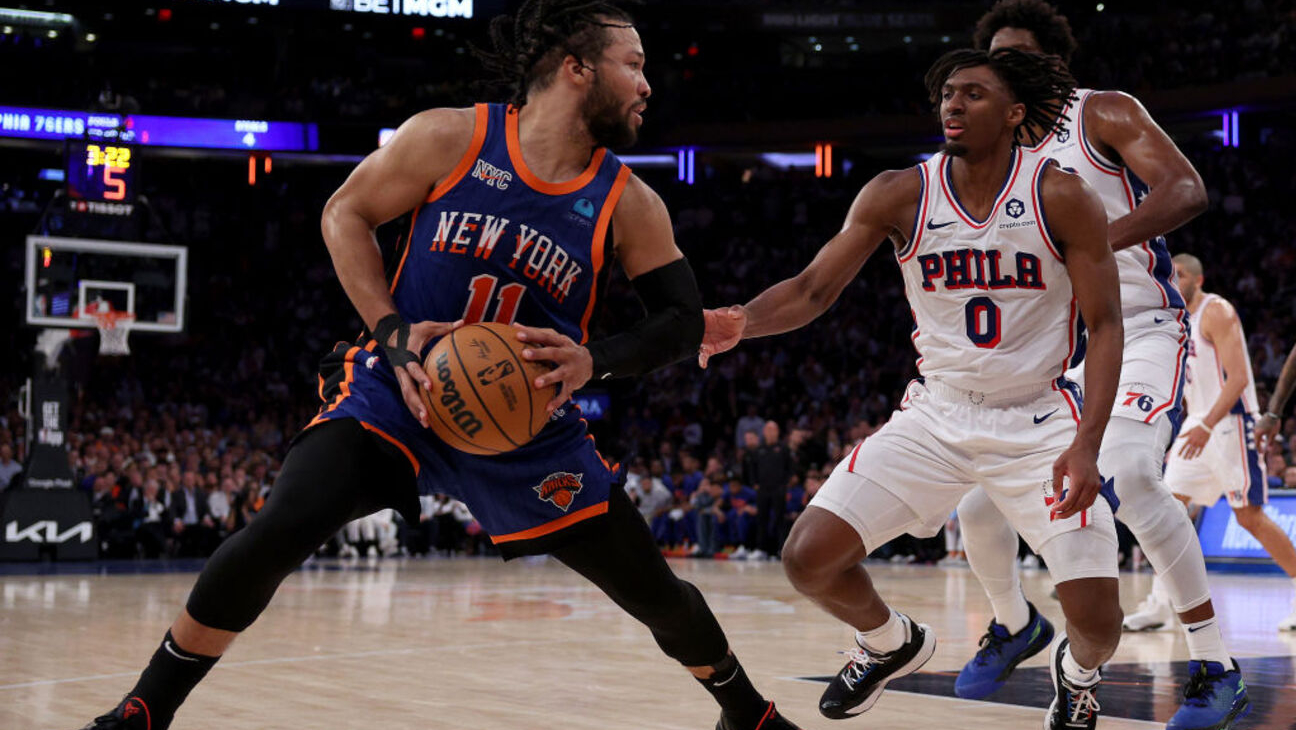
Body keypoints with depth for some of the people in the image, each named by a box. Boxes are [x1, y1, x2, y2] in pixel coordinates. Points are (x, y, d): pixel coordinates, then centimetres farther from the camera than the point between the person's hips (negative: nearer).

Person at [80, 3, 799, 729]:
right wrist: (391, 330, -14)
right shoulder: (450, 139, -13)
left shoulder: (630, 205, -8)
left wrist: (595, 360, -21)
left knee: (656, 593, 5)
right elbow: (345, 213, -2)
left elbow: (683, 318, -2)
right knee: (280, 529, -26)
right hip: (404, 387, -2)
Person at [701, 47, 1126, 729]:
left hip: (1039, 421, -2)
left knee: (1097, 623, -11)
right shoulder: (899, 195, -7)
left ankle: (1077, 672, 30)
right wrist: (741, 322, -30)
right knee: (808, 558, -11)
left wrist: (1086, 444, -22)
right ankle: (891, 642, 24)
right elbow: (813, 289, -7)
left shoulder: (1062, 197, -13)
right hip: (936, 416, 2)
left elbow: (1105, 324, -10)